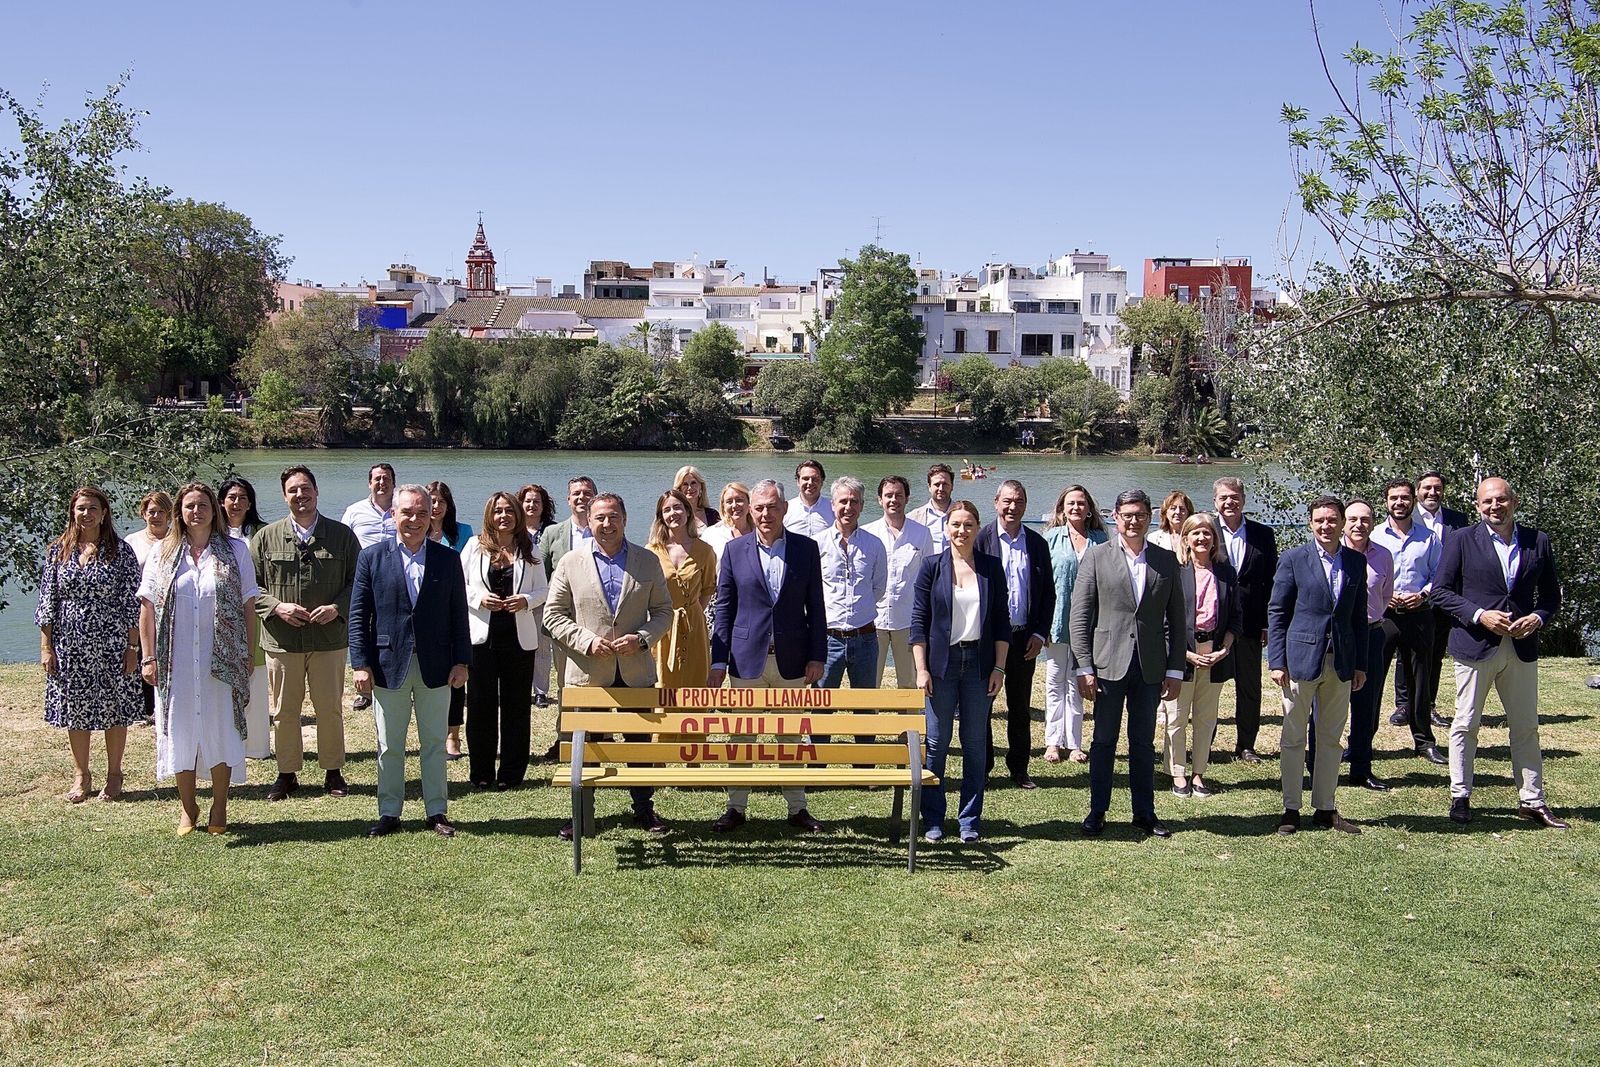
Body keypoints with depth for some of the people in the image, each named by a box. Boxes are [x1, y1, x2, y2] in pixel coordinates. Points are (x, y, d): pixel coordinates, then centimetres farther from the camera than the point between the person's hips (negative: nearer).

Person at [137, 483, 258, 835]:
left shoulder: (235, 551, 3)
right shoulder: (163, 554, 5)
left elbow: (248, 605, 3)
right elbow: (147, 608, 4)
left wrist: (249, 654, 0)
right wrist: (147, 657, -1)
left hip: (222, 659, -1)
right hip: (176, 660, 1)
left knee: (221, 730, 3)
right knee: (180, 730, 5)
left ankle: (219, 807, 15)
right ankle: (187, 808, 17)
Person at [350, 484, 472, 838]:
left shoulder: (448, 559, 3)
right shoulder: (371, 557, 0)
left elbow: (458, 615, 5)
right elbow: (358, 615, -1)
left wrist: (461, 661, -1)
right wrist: (361, 664, -7)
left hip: (435, 666, 1)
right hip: (389, 664, -1)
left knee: (434, 743, 9)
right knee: (389, 746, 8)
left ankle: (437, 811, 18)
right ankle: (389, 812, 19)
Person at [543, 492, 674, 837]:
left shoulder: (648, 561, 4)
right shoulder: (571, 563, 1)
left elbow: (663, 611, 7)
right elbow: (553, 614, 1)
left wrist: (642, 638, -11)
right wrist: (587, 641, -12)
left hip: (636, 670, 1)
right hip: (588, 671, -1)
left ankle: (644, 809, 25)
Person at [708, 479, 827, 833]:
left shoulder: (806, 548, 1)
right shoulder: (735, 549, 1)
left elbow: (815, 606, 4)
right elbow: (724, 608, 3)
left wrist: (817, 656, -2)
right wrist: (718, 661, -1)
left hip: (792, 658, 0)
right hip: (747, 658, 0)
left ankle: (797, 808, 20)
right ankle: (736, 807, 18)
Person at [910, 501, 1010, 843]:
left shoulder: (991, 567, 4)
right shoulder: (932, 567, 0)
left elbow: (1001, 622, 6)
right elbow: (919, 620, 0)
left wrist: (999, 667, 0)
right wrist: (921, 669, -6)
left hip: (979, 662, 1)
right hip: (941, 662, -1)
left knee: (975, 743, 5)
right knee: (936, 741, 2)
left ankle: (970, 821, 14)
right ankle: (933, 819, 11)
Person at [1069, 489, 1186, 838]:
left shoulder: (1166, 561, 7)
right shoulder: (1096, 557, -1)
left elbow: (1176, 619, 9)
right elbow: (1080, 616, -2)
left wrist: (1175, 670, 4)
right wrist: (1084, 668, -8)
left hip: (1150, 667, 2)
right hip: (1108, 664, -2)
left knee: (1144, 742, 11)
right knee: (1104, 741, 5)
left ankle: (1145, 812, 20)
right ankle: (1097, 812, 15)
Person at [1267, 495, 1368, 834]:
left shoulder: (1356, 561, 7)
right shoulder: (1293, 559, -3)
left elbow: (1359, 615, 11)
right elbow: (1277, 612, -2)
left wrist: (1360, 663, 8)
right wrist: (1277, 660, -7)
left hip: (1341, 662, 3)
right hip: (1302, 657, -3)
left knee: (1331, 738, 10)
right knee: (1293, 737, 3)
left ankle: (1325, 809, 19)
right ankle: (1291, 809, 12)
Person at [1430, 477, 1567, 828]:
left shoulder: (1538, 542, 5)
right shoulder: (1461, 541, -2)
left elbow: (1551, 594, 11)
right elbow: (1441, 590, -4)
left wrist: (1538, 617, -10)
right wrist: (1480, 615, -15)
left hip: (1522, 647, 3)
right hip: (1475, 645, -2)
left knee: (1526, 728, 9)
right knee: (1465, 726, 5)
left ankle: (1532, 801, 18)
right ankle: (1460, 796, 15)